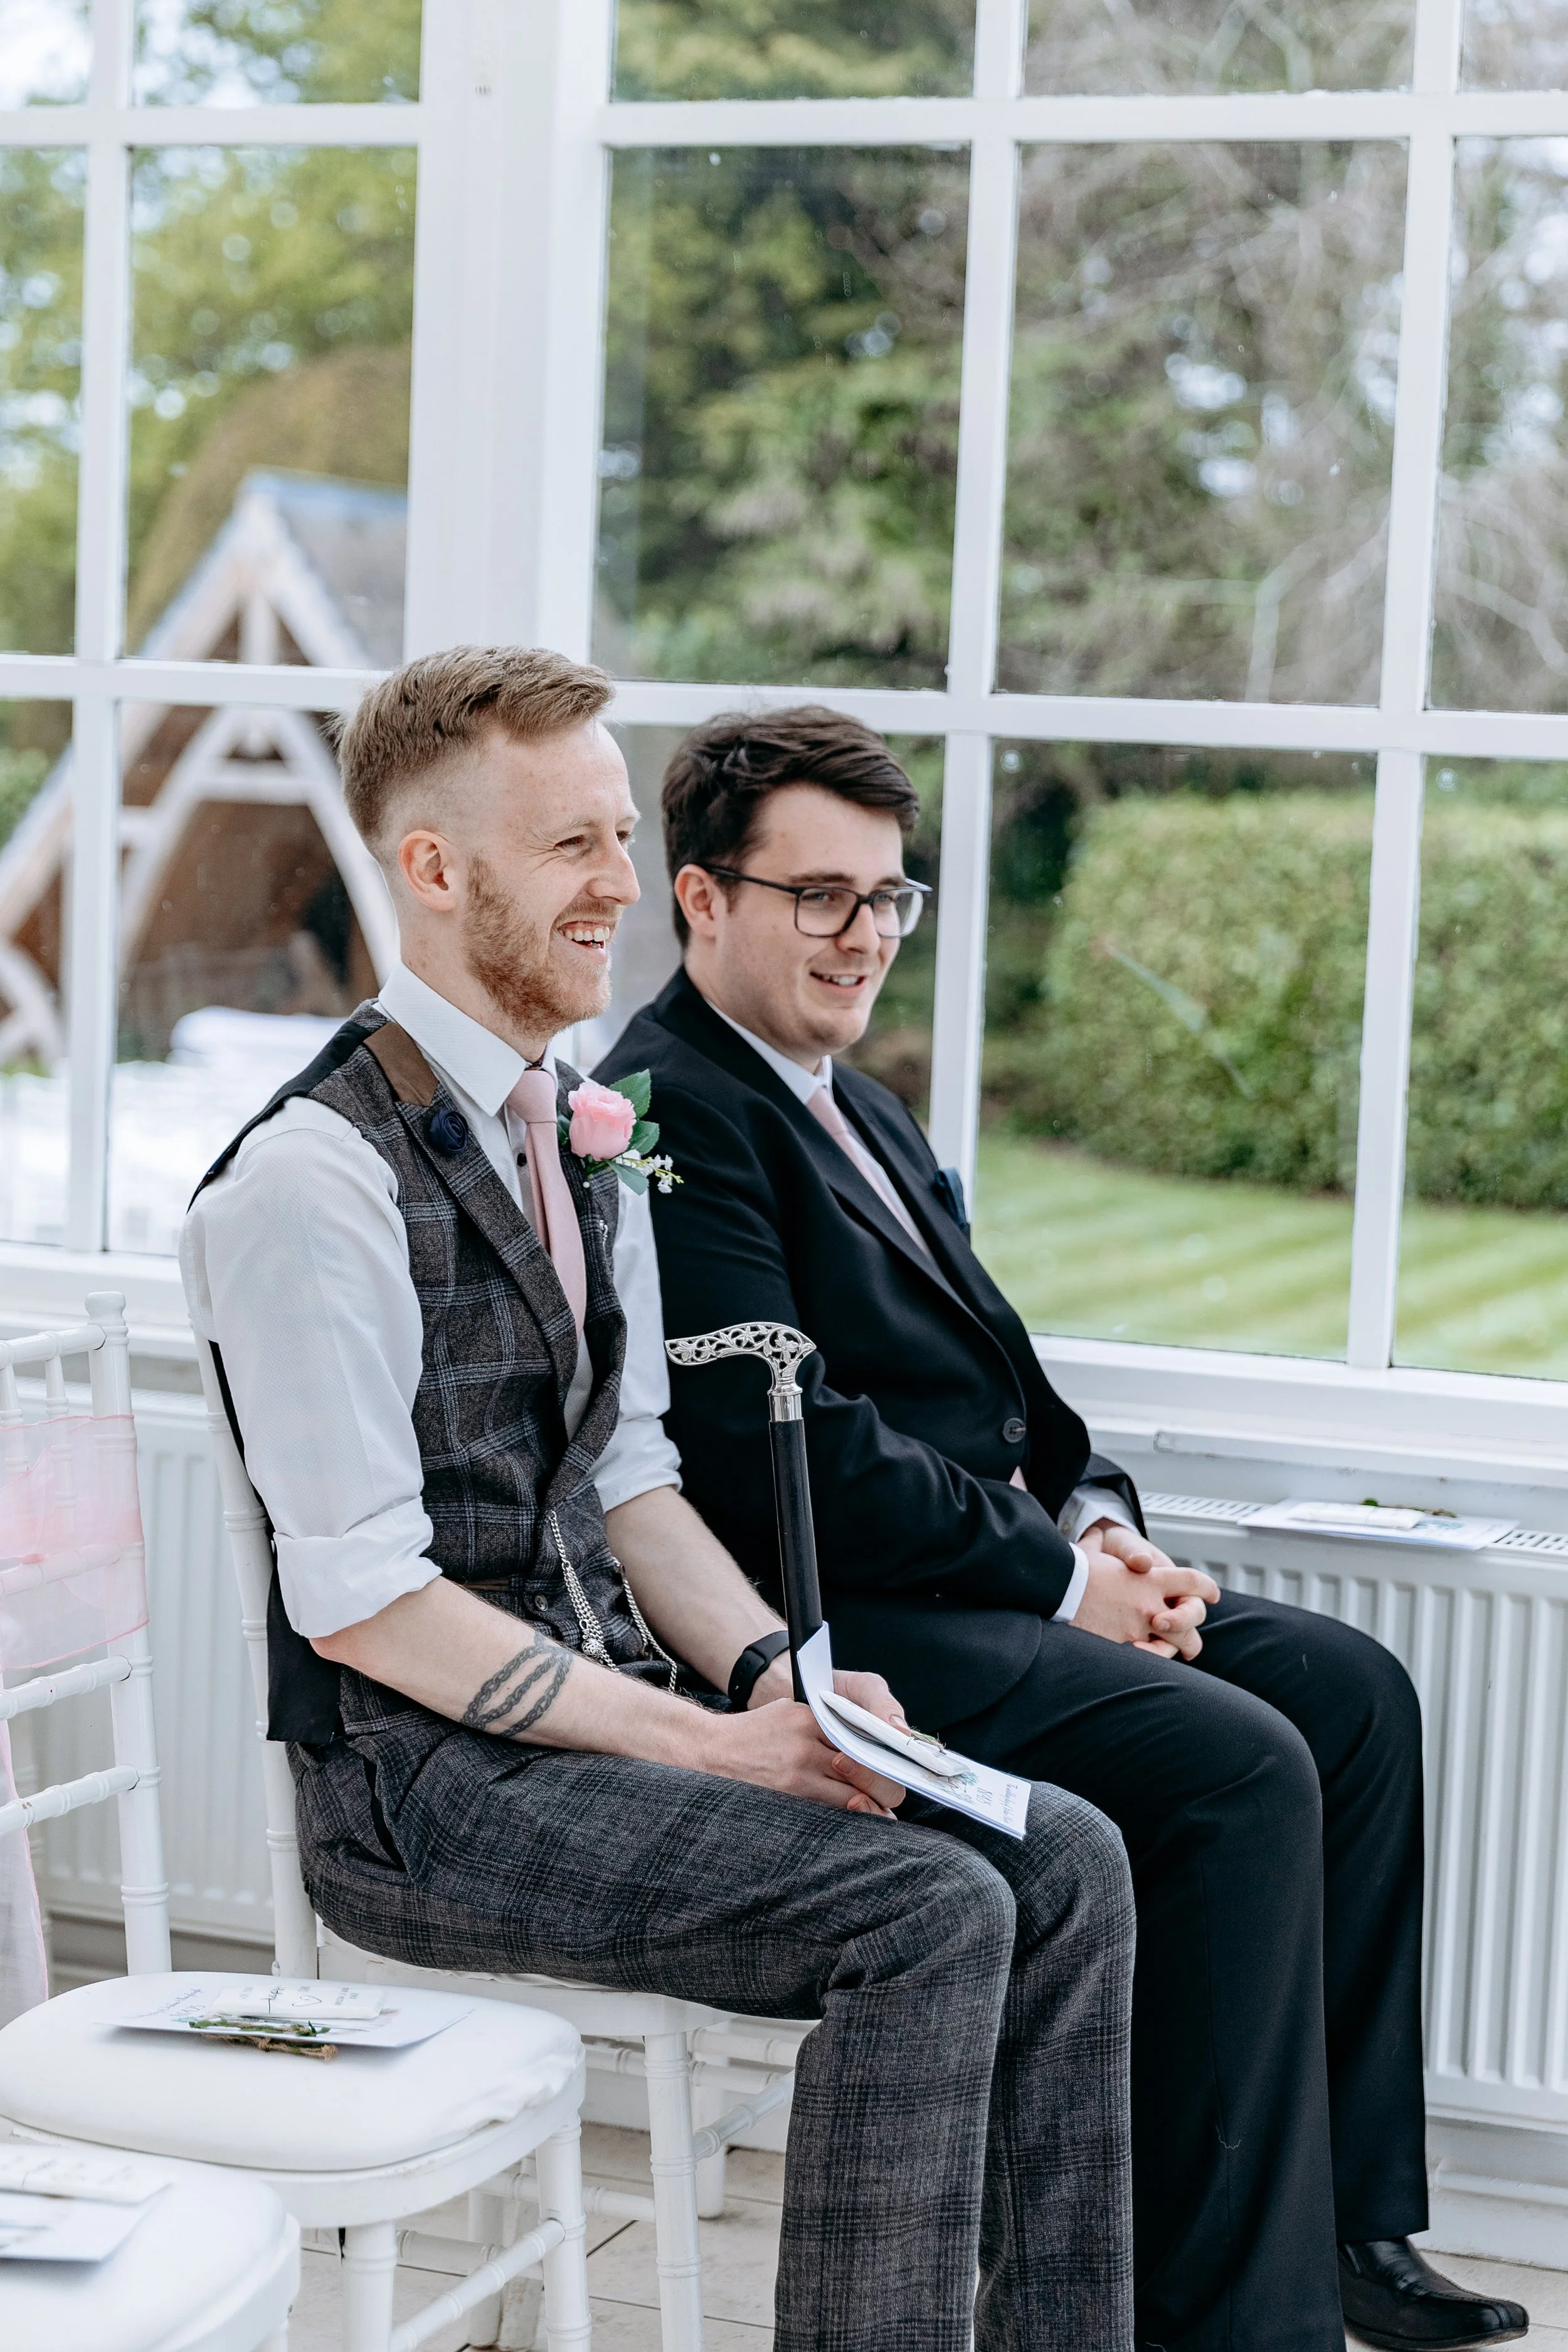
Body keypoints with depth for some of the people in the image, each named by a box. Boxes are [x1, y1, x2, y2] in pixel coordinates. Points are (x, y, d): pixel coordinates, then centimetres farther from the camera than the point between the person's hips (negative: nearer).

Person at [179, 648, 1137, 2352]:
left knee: (1062, 1861, -7)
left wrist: (781, 1679, -3)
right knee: (930, 1909, -23)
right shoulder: (316, 1177, -16)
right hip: (420, 1786, -8)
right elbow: (363, 1603, -18)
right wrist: (713, 1745, -19)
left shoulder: (583, 1137, 12)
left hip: (605, 1702, 8)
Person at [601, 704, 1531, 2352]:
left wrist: (1095, 1515, 3)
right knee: (1240, 1768, -22)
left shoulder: (851, 1104, 20)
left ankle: (1344, 2218, 5)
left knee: (1349, 1690, 2)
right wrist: (1057, 1579, -14)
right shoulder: (671, 1117, -13)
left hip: (1006, 1572, 10)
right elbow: (787, 1450, -21)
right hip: (845, 1626, -10)